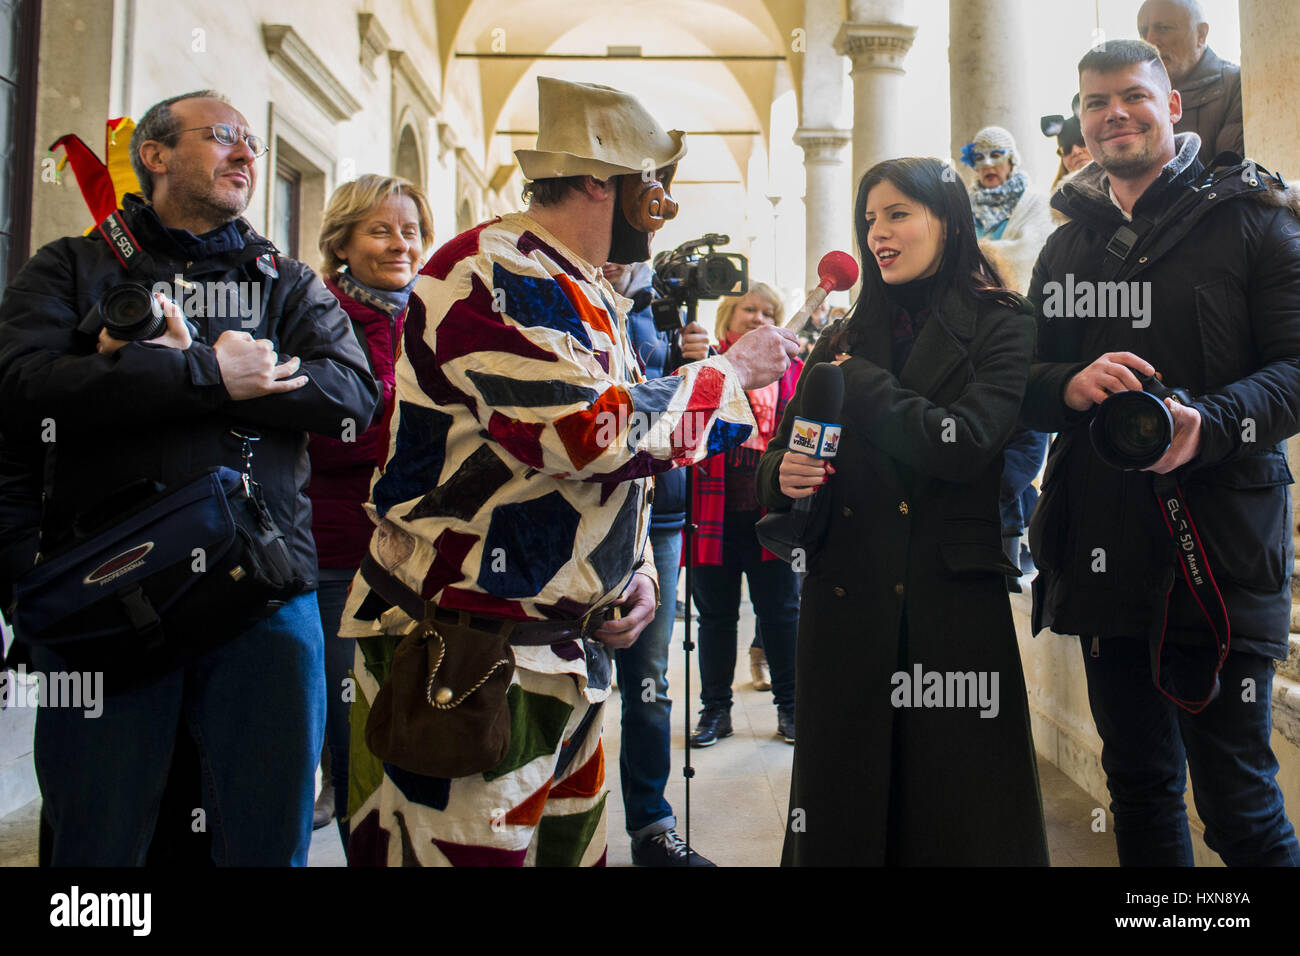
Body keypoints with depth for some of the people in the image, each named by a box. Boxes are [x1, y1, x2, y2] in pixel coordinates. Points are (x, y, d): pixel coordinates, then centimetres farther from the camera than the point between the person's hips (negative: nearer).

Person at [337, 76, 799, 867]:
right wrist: (729, 374, -11)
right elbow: (594, 430, -25)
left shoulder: (592, 298, 16)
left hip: (568, 646, 9)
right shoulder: (491, 272, -14)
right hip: (464, 655, -9)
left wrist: (638, 568, 9)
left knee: (574, 845, 15)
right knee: (475, 849, -1)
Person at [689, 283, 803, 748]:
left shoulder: (790, 369, 11)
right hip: (714, 513, -1)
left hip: (771, 513, 1)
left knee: (780, 610, 8)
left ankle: (788, 705, 21)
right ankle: (715, 709, 21)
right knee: (716, 613, 9)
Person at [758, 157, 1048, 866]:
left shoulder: (1002, 328, 2)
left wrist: (857, 384, -6)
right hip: (844, 604, 4)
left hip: (953, 602, -4)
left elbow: (964, 444, -15)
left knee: (957, 824, 5)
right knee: (840, 815, 11)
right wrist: (784, 477, -10)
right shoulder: (845, 341, 15)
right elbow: (777, 458, 14)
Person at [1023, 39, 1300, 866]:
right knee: (1139, 784, 16)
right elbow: (1023, 382, 13)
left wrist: (1209, 423, -25)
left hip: (1222, 554, -4)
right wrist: (1068, 385, -10)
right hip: (1104, 551, 5)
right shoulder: (1067, 247, 15)